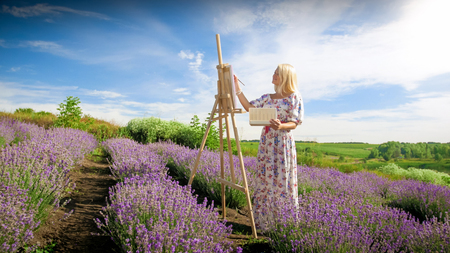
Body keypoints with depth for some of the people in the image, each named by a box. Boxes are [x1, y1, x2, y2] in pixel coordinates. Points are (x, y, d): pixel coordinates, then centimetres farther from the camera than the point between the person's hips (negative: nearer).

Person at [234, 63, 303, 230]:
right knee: (265, 180, 9)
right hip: (266, 143, 5)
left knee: (282, 181, -1)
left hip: (283, 143, -5)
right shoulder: (267, 97, 14)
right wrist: (237, 88, 4)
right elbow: (249, 107, 5)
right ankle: (263, 222, 21)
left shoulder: (294, 97, -1)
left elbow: (294, 123, -6)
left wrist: (281, 126, -27)